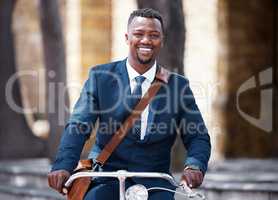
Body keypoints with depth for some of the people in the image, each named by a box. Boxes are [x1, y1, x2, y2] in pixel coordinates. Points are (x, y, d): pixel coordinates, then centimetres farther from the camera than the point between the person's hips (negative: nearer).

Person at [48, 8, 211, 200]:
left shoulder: (178, 85, 6)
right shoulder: (100, 77, 3)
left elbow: (198, 137, 5)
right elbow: (78, 126, -5)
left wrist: (194, 166, -18)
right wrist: (63, 166, -23)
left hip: (154, 183, 1)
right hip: (106, 176, -1)